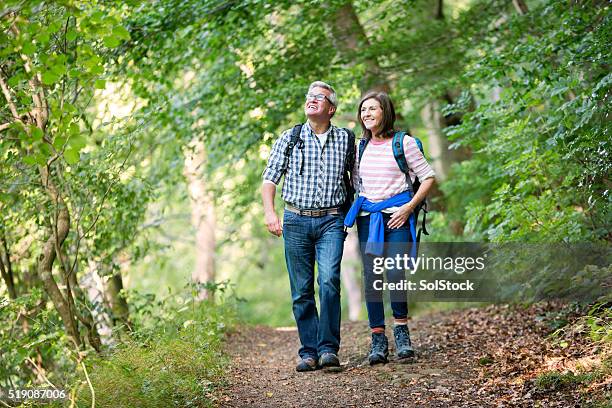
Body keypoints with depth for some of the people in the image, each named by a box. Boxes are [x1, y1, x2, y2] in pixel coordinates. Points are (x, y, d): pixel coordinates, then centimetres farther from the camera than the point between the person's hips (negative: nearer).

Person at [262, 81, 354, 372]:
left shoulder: (345, 139, 9)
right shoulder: (289, 138, 8)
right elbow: (270, 177, 7)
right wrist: (269, 212, -6)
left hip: (331, 221, -1)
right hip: (296, 220, 1)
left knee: (329, 280, -18)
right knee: (301, 290, 1)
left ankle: (328, 348, -13)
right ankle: (309, 353, 7)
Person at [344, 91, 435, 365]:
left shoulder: (403, 143, -2)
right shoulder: (361, 146, 12)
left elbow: (428, 177, -1)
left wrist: (409, 207, -9)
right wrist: (356, 210, 11)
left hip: (396, 216, -4)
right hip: (367, 217, 4)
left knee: (395, 273, -16)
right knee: (371, 277, -2)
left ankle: (401, 332, 1)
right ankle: (378, 339, 2)